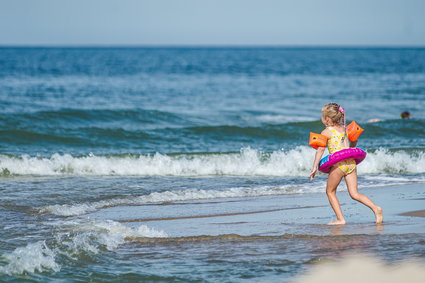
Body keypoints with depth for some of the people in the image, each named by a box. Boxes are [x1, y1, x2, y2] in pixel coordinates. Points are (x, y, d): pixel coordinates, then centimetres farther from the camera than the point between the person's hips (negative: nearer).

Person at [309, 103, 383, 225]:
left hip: (339, 164, -6)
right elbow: (354, 142, 28)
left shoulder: (326, 132, -2)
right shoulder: (344, 129, 16)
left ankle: (340, 219, 7)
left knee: (330, 192, 12)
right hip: (351, 162, 6)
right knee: (354, 194, 9)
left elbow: (320, 150, -4)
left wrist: (314, 168, -3)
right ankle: (375, 208, -9)